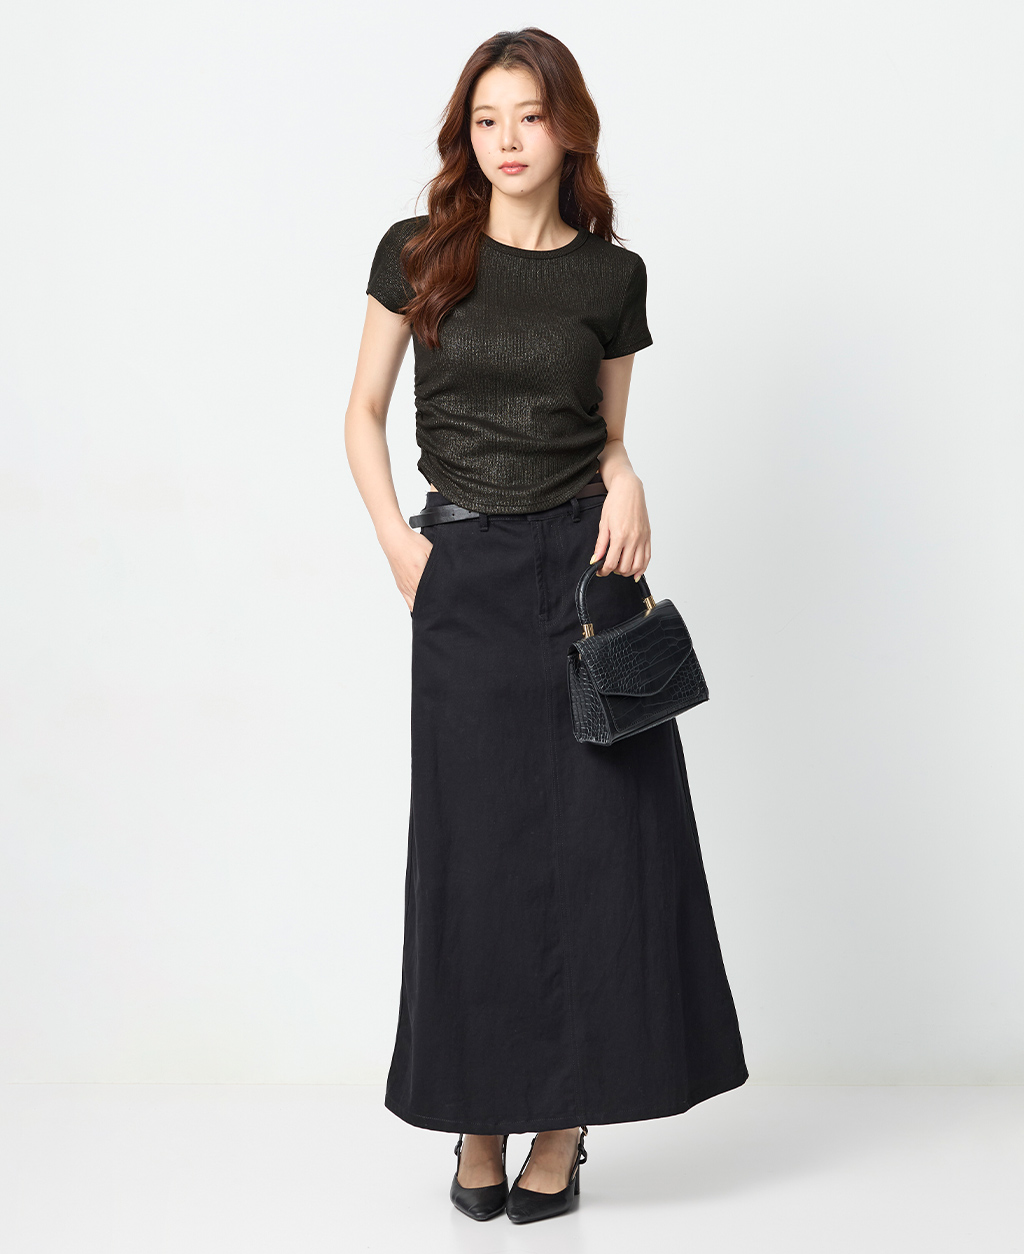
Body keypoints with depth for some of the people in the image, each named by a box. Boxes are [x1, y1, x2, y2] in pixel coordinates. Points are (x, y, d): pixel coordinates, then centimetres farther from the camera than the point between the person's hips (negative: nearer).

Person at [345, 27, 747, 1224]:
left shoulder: (613, 274, 6)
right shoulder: (418, 254, 4)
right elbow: (364, 415, 8)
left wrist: (628, 487, -8)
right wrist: (398, 542, -5)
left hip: (584, 561, 1)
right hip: (462, 574, -1)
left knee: (604, 838, -1)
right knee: (473, 844, 3)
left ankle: (565, 1118, 12)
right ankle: (478, 1115, 16)